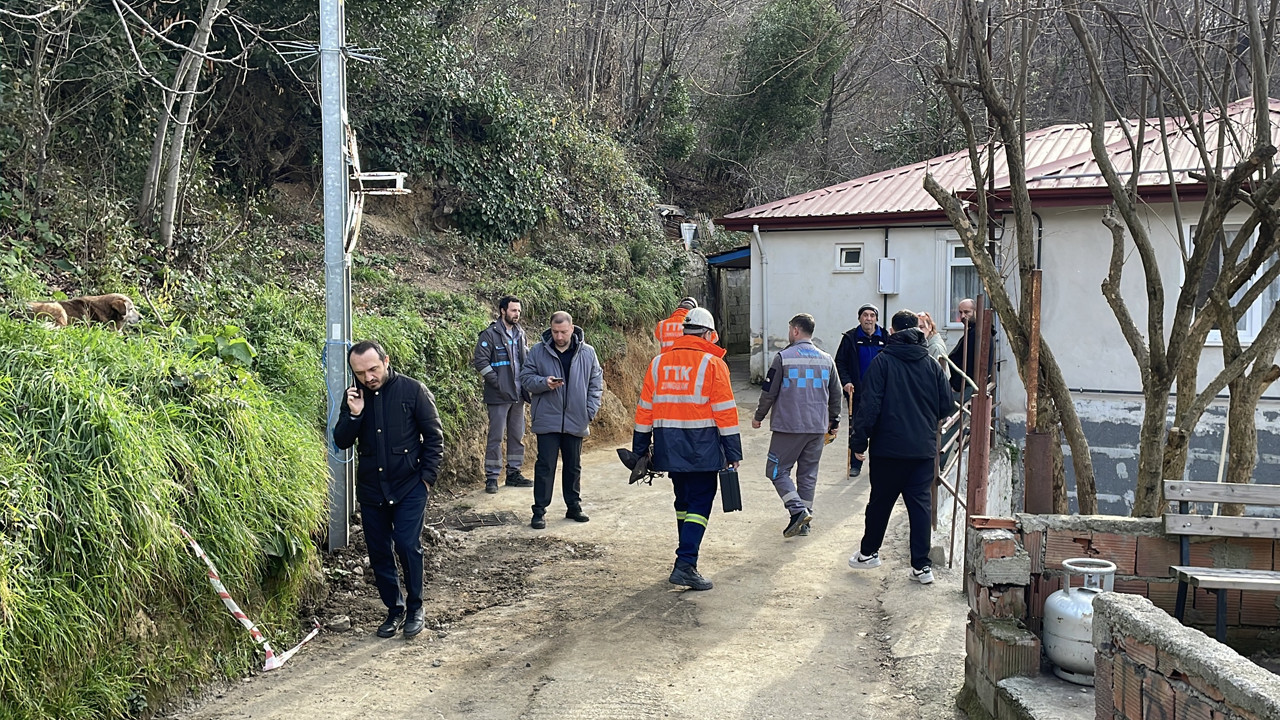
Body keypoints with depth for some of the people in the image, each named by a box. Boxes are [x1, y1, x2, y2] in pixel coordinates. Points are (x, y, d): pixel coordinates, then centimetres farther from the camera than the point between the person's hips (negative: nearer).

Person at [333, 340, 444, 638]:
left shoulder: (413, 390, -9)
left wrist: (427, 476, -9)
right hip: (371, 488, 4)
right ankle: (395, 609, 23)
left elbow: (434, 437, -4)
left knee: (407, 546, -11)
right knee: (379, 553, 7)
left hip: (409, 487, -4)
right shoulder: (354, 396, 2)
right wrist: (353, 414, -16)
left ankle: (415, 608, 8)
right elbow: (341, 442, 1)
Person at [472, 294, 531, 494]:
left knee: (517, 435, 12)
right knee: (496, 436, -3)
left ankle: (514, 473, 23)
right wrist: (498, 383, -16)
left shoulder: (520, 333, 11)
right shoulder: (490, 334, -9)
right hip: (499, 396, -7)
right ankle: (491, 477, 4)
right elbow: (480, 362, -13)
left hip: (518, 394, 7)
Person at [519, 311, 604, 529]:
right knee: (545, 466, -2)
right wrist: (544, 383, -18)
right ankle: (539, 511, 3)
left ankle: (574, 506, 27)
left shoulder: (587, 352, 2)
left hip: (576, 421, 2)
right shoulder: (538, 351, -3)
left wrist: (590, 411, -1)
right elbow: (525, 378, 1)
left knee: (574, 466, 14)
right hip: (547, 420, -2)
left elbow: (596, 383, 7)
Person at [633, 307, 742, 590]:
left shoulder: (659, 362, 8)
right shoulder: (712, 363, -5)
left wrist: (640, 449, 14)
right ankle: (685, 564, -11)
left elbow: (645, 409, 8)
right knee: (700, 503, -1)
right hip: (702, 447, -5)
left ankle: (688, 555, 28)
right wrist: (733, 452, -3)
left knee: (684, 500, 19)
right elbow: (724, 411, -7)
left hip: (669, 447, 5)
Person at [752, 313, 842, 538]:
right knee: (808, 473, 12)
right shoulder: (827, 360, 7)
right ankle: (804, 523, 13)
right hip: (818, 427, 5)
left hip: (789, 426, -5)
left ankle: (798, 510, -13)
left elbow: (769, 392, -5)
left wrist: (759, 417, 9)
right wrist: (833, 420, 28)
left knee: (777, 470, 4)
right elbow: (835, 394, 15)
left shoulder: (783, 357, -8)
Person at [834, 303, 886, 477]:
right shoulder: (850, 337, -1)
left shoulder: (885, 338, 3)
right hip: (857, 391, -1)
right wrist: (845, 382, -11)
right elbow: (840, 362, 1)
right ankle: (855, 464, 11)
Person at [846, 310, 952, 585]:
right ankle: (921, 566, 5)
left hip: (889, 448, -2)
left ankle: (868, 552, 26)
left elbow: (870, 405, -12)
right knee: (920, 503, 5)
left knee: (880, 501, 12)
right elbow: (946, 405, 7)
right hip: (924, 449, 3)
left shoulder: (882, 361, -7)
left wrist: (860, 440, -5)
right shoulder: (931, 364, 3)